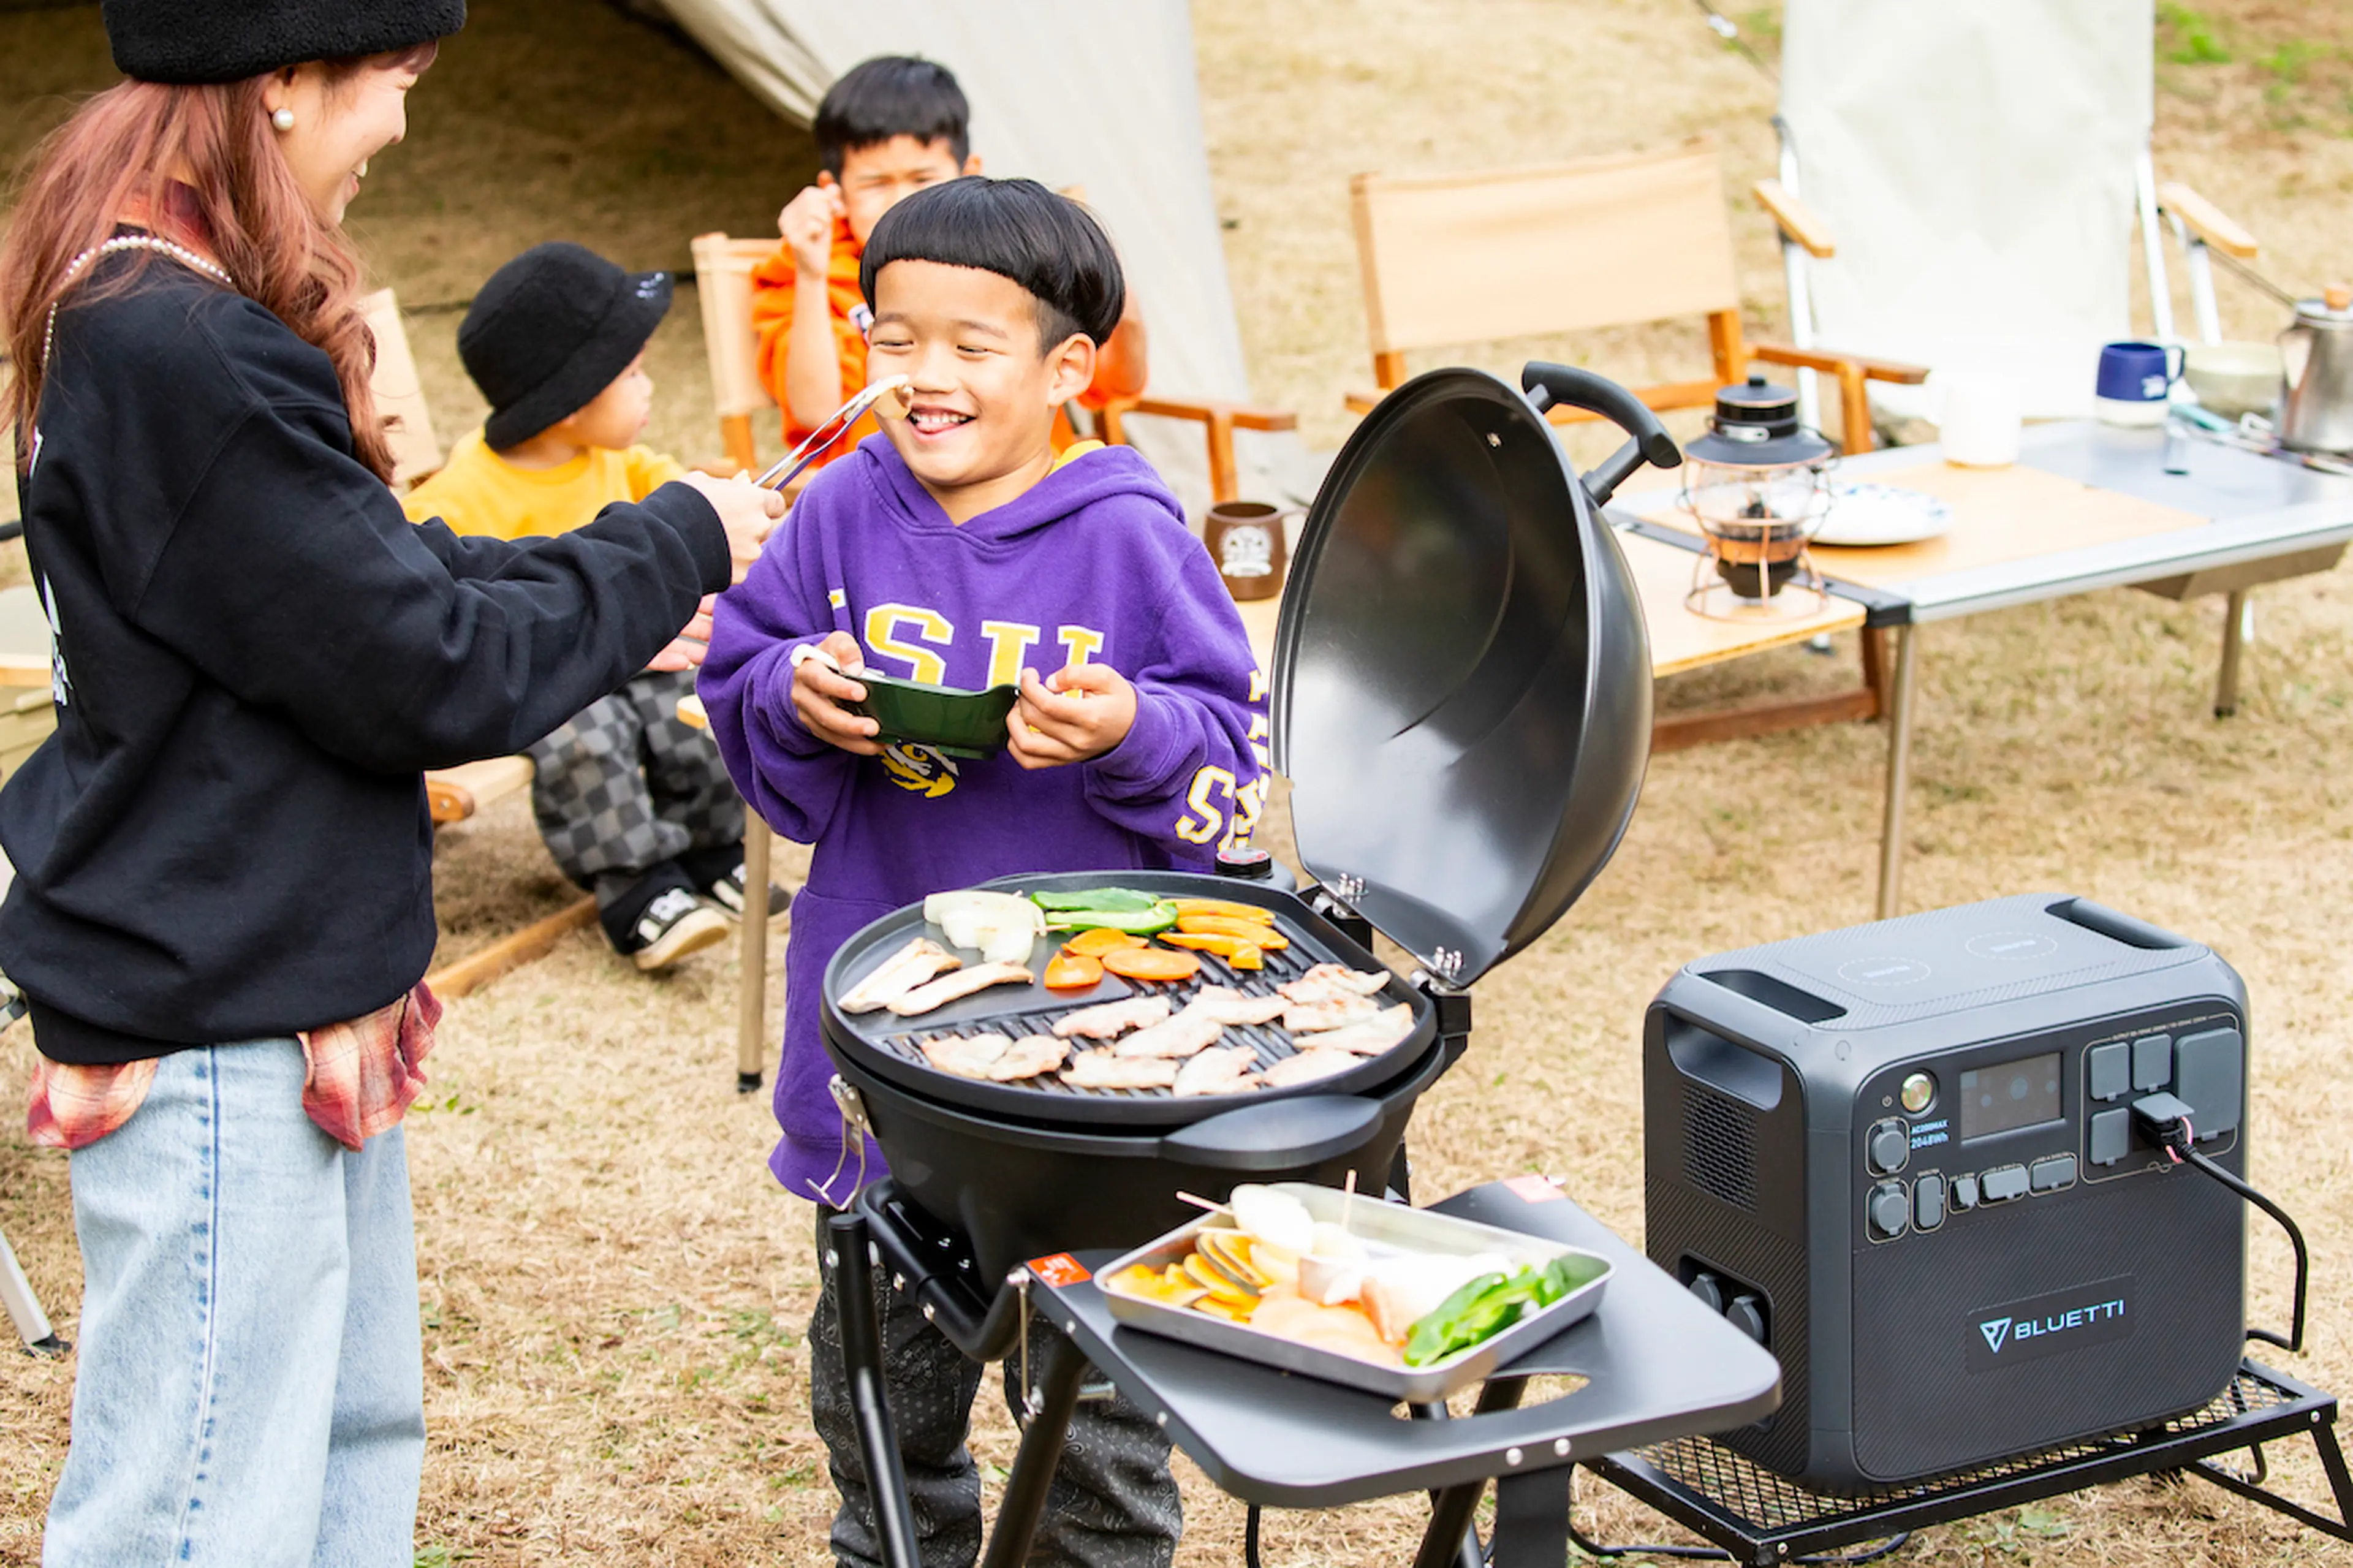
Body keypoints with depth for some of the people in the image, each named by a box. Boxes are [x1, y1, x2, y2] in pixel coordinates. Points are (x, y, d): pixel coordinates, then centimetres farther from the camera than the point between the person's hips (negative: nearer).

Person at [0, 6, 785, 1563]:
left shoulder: (136, 312, 9)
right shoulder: (183, 355, -24)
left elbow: (366, 575, 17)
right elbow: (426, 671, -20)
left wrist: (627, 588, 14)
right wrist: (674, 549, -6)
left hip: (297, 996, 11)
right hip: (216, 1038, -11)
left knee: (354, 1437, 21)